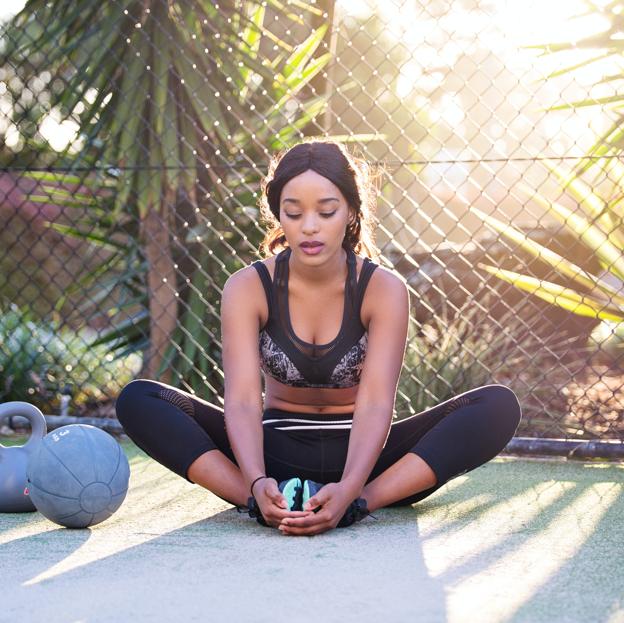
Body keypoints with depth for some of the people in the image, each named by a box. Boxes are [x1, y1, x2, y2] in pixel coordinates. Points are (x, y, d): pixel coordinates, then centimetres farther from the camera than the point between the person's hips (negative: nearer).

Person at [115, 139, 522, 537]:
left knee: (499, 407, -25)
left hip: (356, 455, 0)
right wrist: (258, 483, -42)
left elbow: (376, 403, -23)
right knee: (138, 400, -22)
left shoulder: (385, 290, -12)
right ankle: (260, 501, -36)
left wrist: (348, 490, -42)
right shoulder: (248, 288, -10)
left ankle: (360, 503, -36)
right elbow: (243, 399, -21)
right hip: (276, 452, 1)